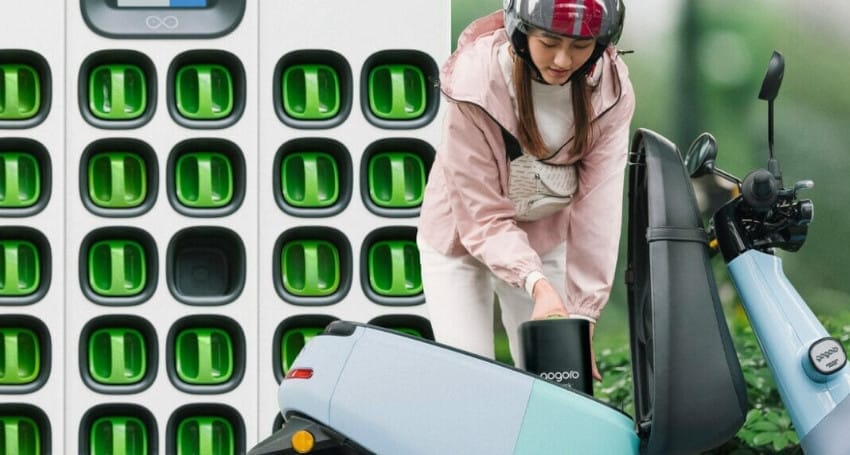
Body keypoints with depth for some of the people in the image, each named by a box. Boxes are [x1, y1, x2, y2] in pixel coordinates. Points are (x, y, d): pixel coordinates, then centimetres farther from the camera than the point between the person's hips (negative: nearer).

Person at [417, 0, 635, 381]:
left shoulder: (610, 90, -19)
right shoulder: (476, 83, -29)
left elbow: (598, 209, -22)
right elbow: (482, 216, -27)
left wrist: (582, 315, -27)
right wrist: (537, 284, -42)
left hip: (546, 240, 3)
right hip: (461, 240, -3)